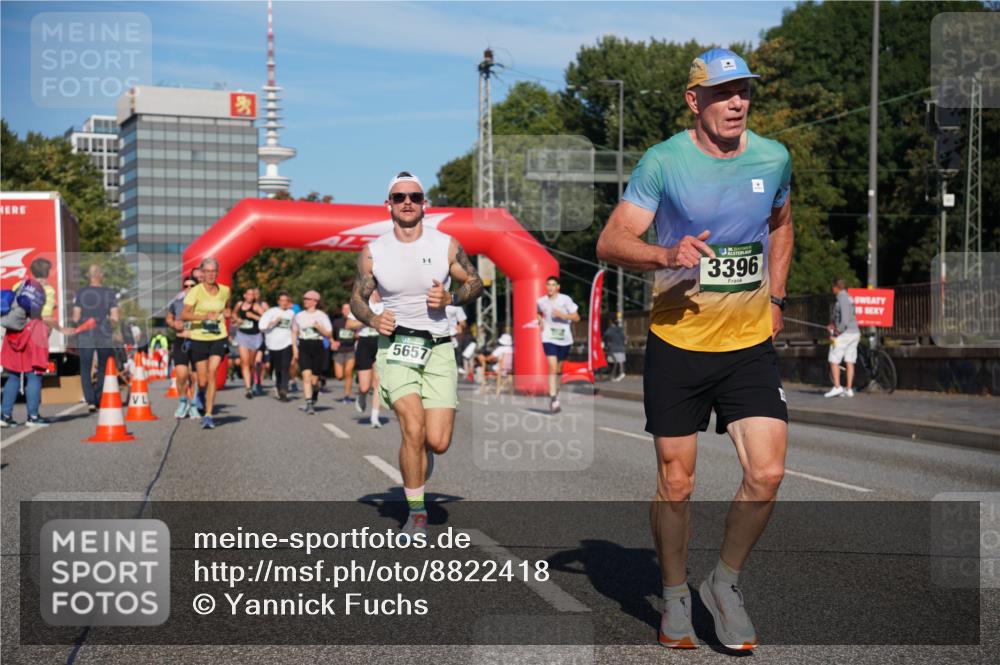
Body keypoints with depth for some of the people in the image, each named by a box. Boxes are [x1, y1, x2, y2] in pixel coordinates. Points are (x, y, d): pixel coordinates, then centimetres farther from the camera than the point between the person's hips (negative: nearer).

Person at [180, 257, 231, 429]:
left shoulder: (225, 290, 4)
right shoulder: (195, 291, -8)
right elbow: (184, 315, -15)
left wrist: (226, 312, 4)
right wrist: (204, 316, -28)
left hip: (219, 338, 1)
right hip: (199, 338, -1)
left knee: (212, 373, -16)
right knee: (202, 381, 2)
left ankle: (208, 415, -12)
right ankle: (201, 393, 41)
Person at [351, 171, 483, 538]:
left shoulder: (446, 245, 1)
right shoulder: (373, 252, 1)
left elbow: (475, 283, 11)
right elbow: (357, 298, 12)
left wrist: (450, 298, -9)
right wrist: (373, 319, -9)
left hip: (438, 349, 1)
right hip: (395, 346, -1)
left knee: (437, 442, -6)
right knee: (414, 429, -21)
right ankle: (416, 512, -4)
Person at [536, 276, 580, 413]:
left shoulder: (565, 299, -6)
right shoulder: (541, 301, 1)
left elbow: (576, 317, -6)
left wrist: (562, 315, -20)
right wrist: (540, 321, 2)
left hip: (564, 338, 1)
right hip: (549, 338, -1)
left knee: (559, 369, 13)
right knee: (552, 367, -16)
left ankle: (555, 391, 36)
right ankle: (553, 400, -18)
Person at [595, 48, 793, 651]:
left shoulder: (774, 158, 3)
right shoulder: (663, 162, -8)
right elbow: (610, 243, -8)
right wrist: (667, 254, -26)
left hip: (751, 342, 3)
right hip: (677, 342, -3)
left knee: (767, 474, -7)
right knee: (676, 482, 3)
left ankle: (725, 583, 17)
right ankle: (675, 597, 25)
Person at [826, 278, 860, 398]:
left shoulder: (842, 298, -12)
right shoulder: (848, 297, 17)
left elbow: (845, 317, -21)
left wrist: (839, 330, -15)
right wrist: (833, 324, 14)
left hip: (845, 334, -9)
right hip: (855, 333, 9)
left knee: (834, 360, -2)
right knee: (850, 362, 7)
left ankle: (837, 387, -7)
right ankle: (849, 389, 6)